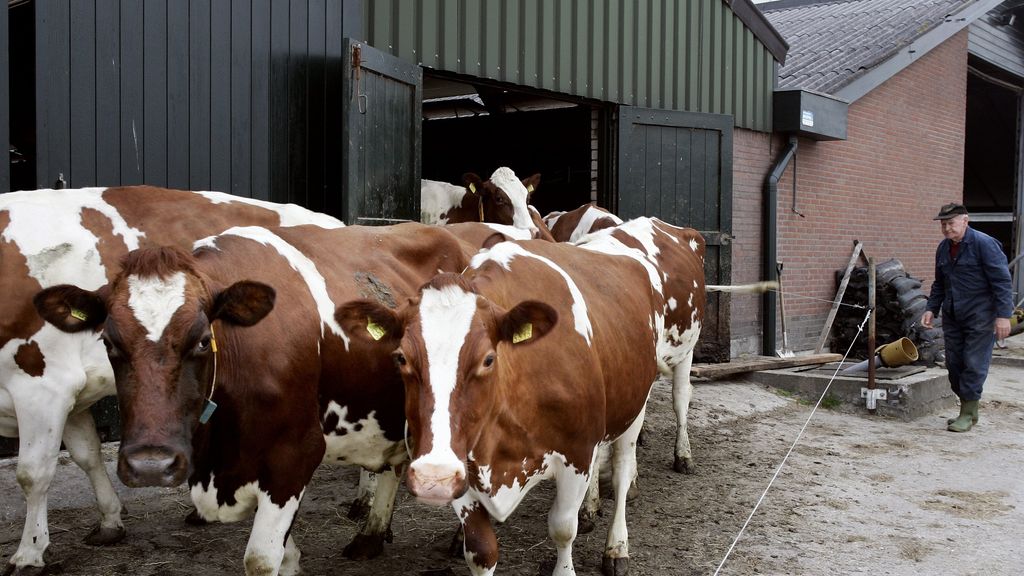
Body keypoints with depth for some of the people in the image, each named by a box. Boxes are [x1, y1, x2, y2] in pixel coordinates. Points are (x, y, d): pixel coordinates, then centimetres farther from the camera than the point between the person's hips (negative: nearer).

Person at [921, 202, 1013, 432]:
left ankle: (968, 414, 2)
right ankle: (967, 410, 21)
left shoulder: (984, 244, -12)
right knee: (954, 364, 9)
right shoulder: (943, 248, 11)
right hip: (952, 316, 8)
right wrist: (932, 309, 12)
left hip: (979, 317, -7)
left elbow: (1002, 281, -14)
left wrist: (1003, 315, -18)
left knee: (974, 364, -6)